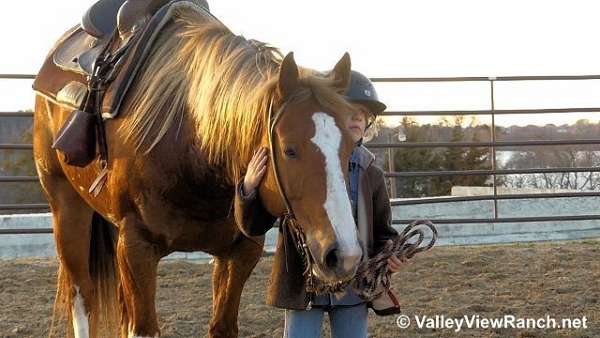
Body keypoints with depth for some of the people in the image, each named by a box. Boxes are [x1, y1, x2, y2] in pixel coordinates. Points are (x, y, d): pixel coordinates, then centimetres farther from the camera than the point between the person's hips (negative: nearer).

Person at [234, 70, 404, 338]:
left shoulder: (371, 175, 3)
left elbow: (382, 231, 13)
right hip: (302, 284, -3)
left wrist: (390, 255, -9)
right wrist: (248, 188, -22)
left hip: (353, 286, 3)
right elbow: (253, 226, -3)